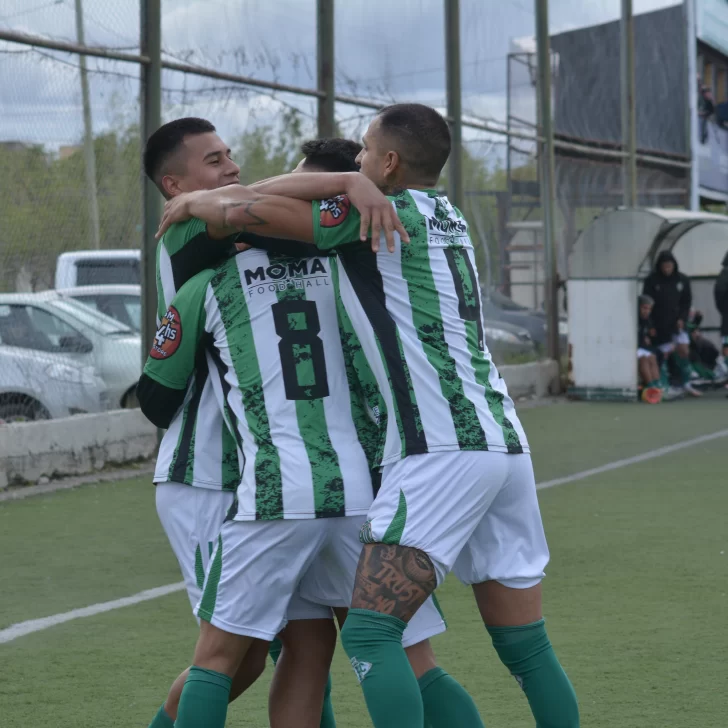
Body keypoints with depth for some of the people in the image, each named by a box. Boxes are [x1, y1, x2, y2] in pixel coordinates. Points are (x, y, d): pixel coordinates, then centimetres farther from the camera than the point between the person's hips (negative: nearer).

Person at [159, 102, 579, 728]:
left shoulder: (383, 216, -4)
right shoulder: (448, 219, 20)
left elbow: (247, 213, -8)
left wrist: (196, 202, 11)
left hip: (441, 451, -9)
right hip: (504, 443, 9)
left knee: (369, 633, -11)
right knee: (526, 648, 10)